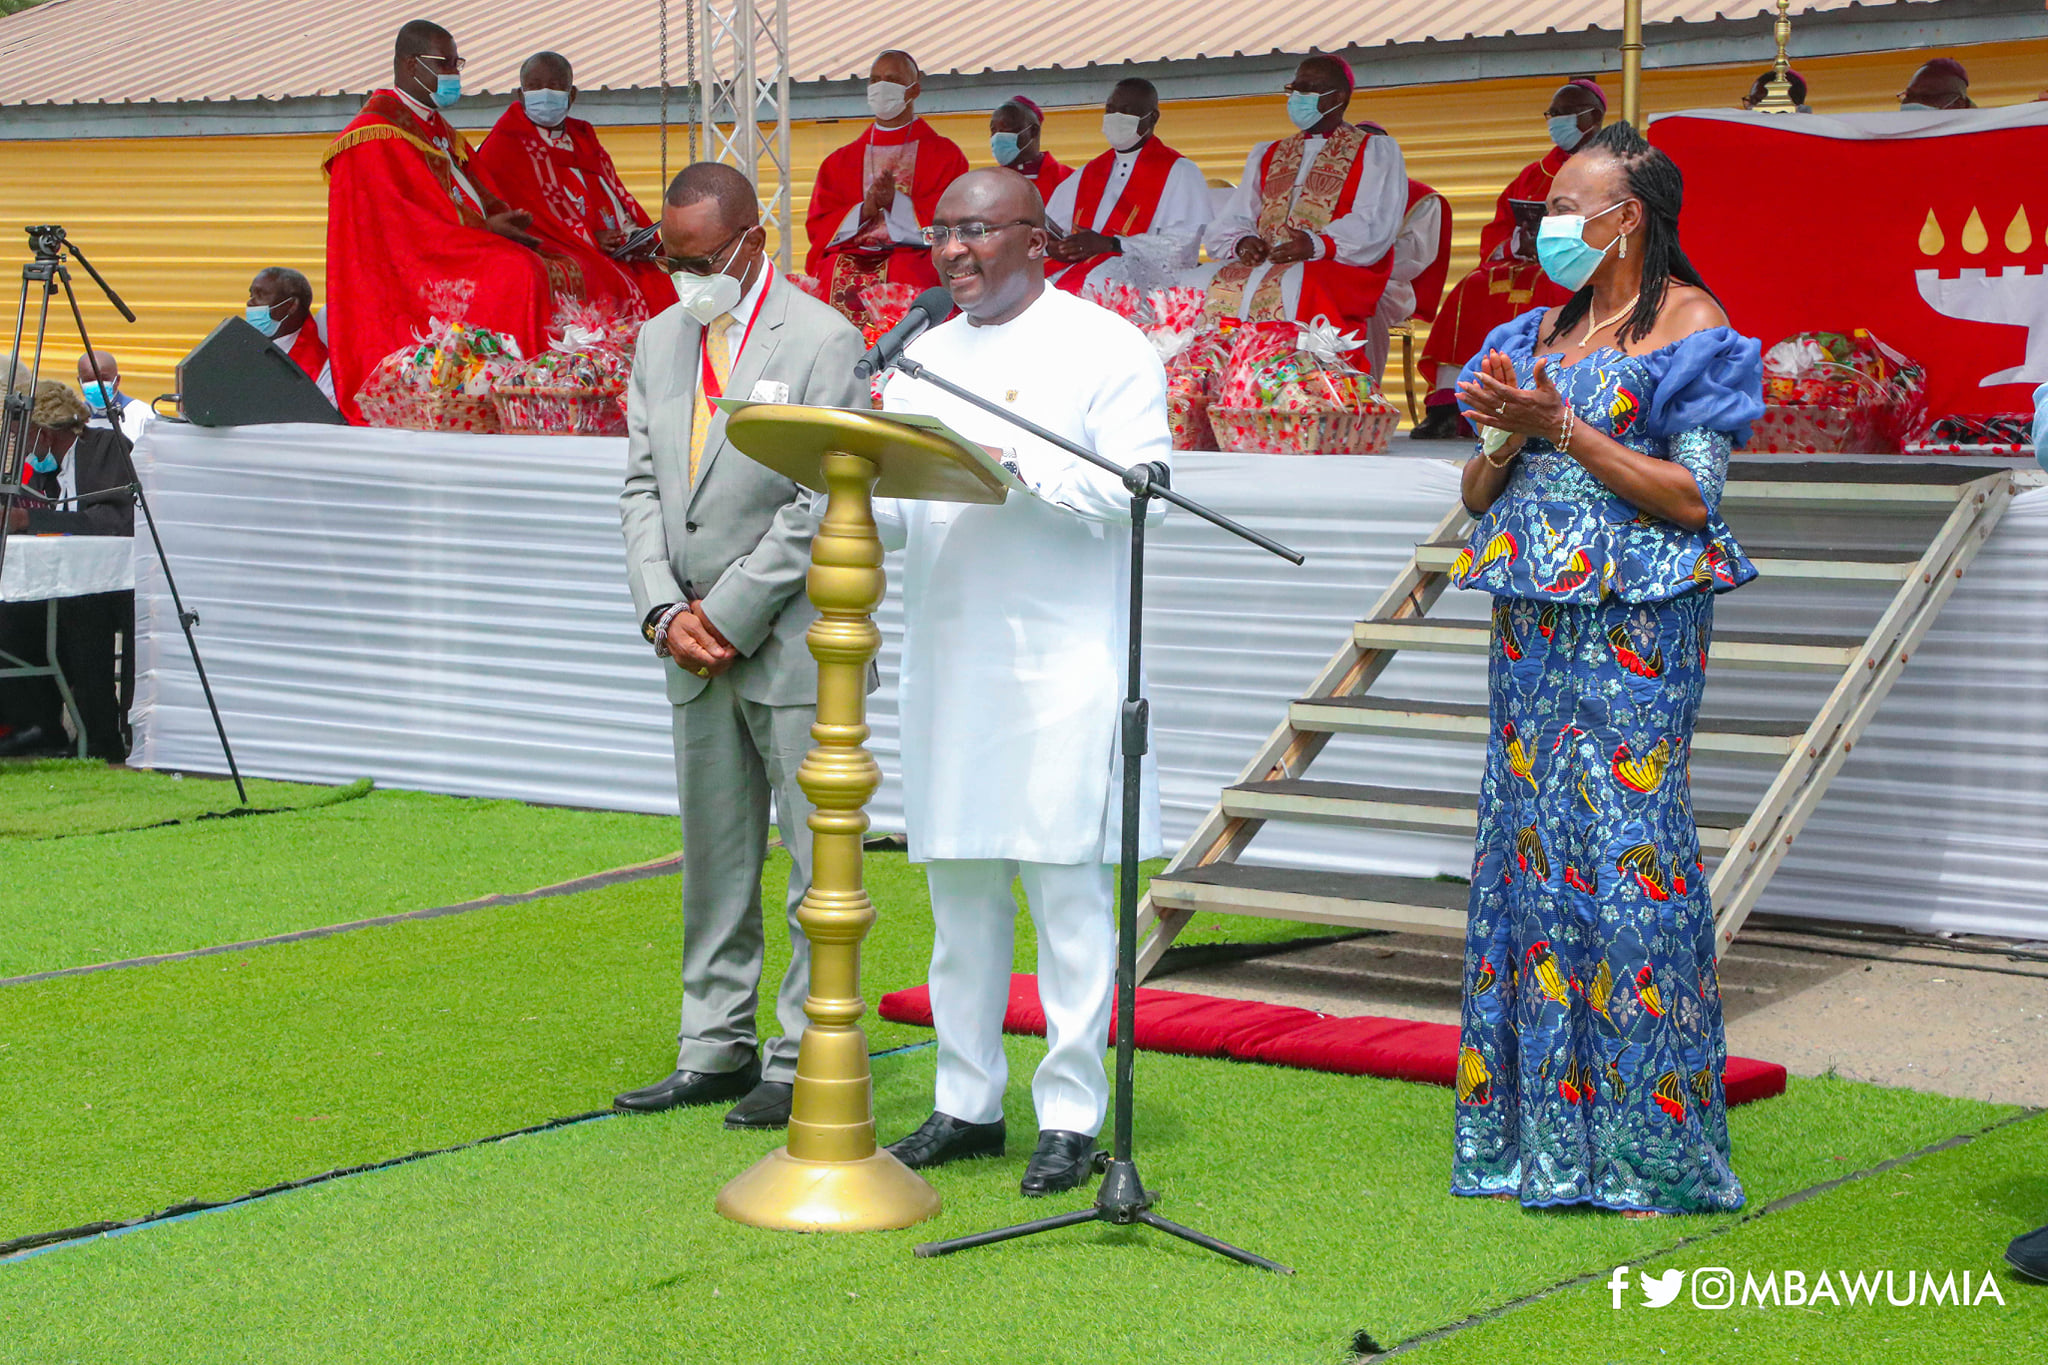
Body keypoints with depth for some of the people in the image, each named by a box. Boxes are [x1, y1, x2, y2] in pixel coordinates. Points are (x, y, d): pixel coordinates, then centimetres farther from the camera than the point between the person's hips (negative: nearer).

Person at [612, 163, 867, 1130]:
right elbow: (643, 488, 10)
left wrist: (730, 617, -13)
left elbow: (822, 505, -13)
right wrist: (665, 614, -4)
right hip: (696, 651, 6)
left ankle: (807, 1061, 4)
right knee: (714, 858, 12)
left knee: (818, 860, -2)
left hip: (792, 645, -6)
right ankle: (717, 1050, 20)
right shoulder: (660, 341, 12)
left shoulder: (822, 340, -8)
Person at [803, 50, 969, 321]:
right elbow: (816, 226, 11)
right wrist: (864, 210, -6)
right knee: (838, 281, -30)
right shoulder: (839, 161, 22)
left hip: (914, 256, -2)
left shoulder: (945, 154, 14)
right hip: (848, 256, 2)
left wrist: (896, 202, -11)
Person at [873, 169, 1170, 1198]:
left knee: (1067, 891, -5)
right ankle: (968, 1103, 18)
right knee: (959, 890, 9)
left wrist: (1013, 467, -21)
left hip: (1063, 665, -6)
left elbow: (1138, 489, -12)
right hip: (947, 660, 6)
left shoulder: (1106, 349, -1)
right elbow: (896, 514, 16)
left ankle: (1072, 1117, 1)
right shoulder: (923, 359, 17)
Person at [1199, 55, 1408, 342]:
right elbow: (1234, 218, 20)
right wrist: (1243, 241, -6)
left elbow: (1374, 224, -3)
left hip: (1340, 270, -4)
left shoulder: (1375, 150, 13)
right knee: (1216, 287, -29)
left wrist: (1317, 244, -20)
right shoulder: (1267, 155, 30)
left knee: (1292, 288, -39)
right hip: (1263, 263, 4)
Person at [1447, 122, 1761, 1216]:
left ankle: (1644, 1140, 0)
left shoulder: (1688, 325, -4)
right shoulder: (1541, 331, 15)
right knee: (1527, 847, 5)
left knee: (1627, 852, -8)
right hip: (1532, 623, 7)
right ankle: (1535, 1129, 12)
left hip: (1633, 628, -7)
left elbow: (1693, 494, -11)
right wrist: (1507, 439, -6)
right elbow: (1477, 495, 15)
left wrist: (1561, 428, -14)